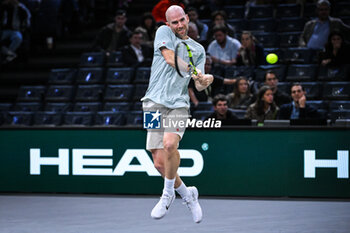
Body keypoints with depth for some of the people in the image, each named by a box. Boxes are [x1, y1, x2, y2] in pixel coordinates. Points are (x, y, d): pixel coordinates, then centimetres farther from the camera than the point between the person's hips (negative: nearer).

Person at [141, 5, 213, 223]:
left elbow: (199, 84, 10)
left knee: (169, 144, -28)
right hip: (155, 103, 0)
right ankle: (187, 194, 22)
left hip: (179, 105, 0)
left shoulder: (198, 49, 17)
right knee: (160, 162, -4)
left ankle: (168, 194, -6)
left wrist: (205, 81, -13)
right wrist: (193, 71, -20)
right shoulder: (164, 33, 9)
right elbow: (170, 58, -10)